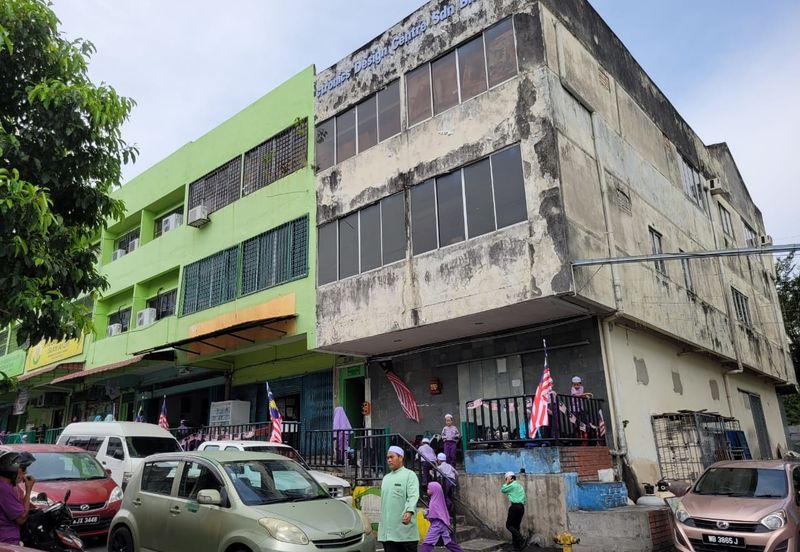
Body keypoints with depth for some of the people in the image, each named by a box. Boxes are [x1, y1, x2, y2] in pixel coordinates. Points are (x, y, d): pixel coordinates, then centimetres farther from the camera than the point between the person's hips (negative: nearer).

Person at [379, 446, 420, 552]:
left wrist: (409, 512, -35)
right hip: (387, 530, 7)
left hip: (405, 528, -7)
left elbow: (413, 496, -18)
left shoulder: (409, 475, -4)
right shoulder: (386, 478, 19)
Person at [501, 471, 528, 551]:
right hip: (521, 507, 9)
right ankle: (517, 546, 7)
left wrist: (507, 482, 6)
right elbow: (525, 499, 22)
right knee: (516, 526, 10)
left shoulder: (512, 485, -6)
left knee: (509, 525, -6)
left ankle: (522, 539, -19)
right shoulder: (519, 485, 21)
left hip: (515, 506, -9)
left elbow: (502, 490, 1)